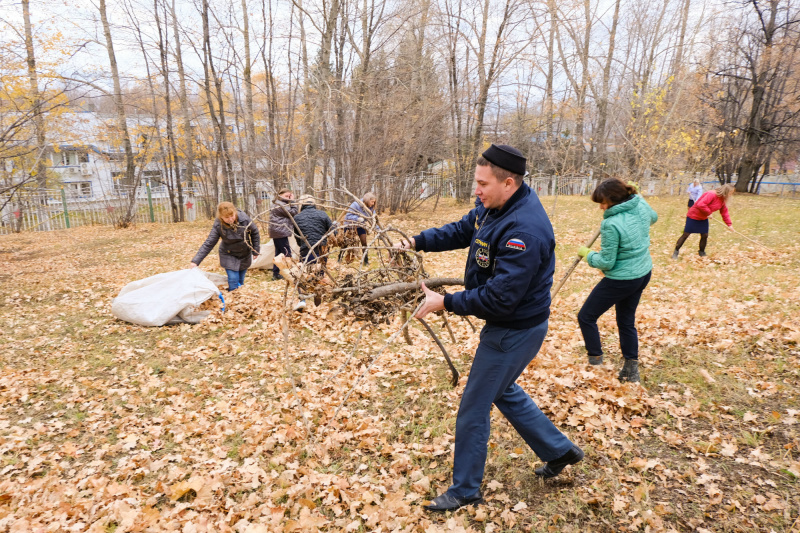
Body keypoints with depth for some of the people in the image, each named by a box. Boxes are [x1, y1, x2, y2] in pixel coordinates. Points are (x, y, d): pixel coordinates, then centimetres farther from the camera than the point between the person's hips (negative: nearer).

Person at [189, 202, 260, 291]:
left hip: (245, 254, 2)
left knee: (241, 280, 10)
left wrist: (255, 250, -1)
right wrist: (195, 261, -27)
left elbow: (255, 233, -6)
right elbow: (208, 244, -21)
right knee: (233, 280, -12)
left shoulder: (244, 219, -23)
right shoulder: (218, 226, -24)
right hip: (229, 255, -1)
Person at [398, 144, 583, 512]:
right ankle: (558, 450, 43)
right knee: (503, 390, 28)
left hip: (515, 331, -10)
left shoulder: (524, 231, -31)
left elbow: (499, 298, -32)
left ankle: (465, 490, 27)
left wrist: (446, 302, -24)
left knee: (473, 409, 4)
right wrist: (418, 241, 2)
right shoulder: (494, 206, -1)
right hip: (507, 326, 10)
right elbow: (462, 230, 13)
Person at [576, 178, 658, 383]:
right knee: (627, 321, 21)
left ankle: (595, 363, 17)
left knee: (586, 317, 8)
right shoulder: (640, 204, -5)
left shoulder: (611, 224, -28)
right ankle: (631, 369, 25)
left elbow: (606, 262, -21)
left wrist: (588, 254, -5)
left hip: (621, 280, -8)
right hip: (643, 273, 9)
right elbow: (653, 218, 21)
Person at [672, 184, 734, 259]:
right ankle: (676, 251, 7)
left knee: (705, 235, 6)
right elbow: (701, 204, -36)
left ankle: (702, 253, 23)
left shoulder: (722, 200, 3)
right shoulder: (711, 194, -27)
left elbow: (725, 213, 7)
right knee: (686, 234, -2)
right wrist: (708, 212, -24)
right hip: (693, 216, -8)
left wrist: (729, 224, 1)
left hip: (704, 218, 8)